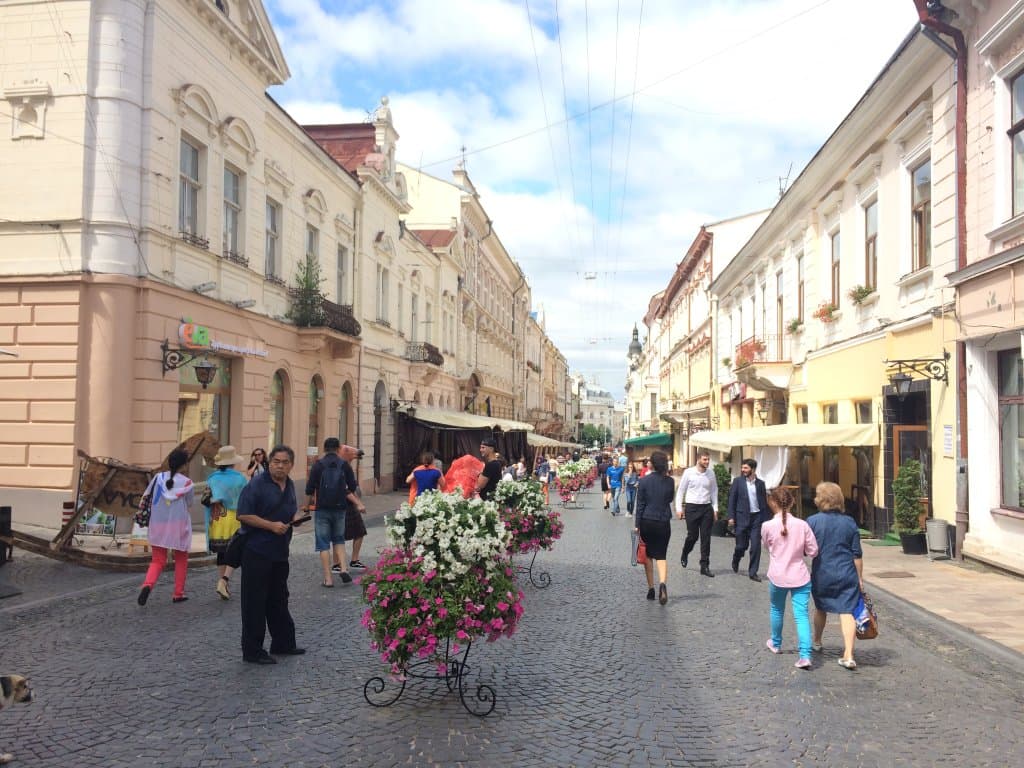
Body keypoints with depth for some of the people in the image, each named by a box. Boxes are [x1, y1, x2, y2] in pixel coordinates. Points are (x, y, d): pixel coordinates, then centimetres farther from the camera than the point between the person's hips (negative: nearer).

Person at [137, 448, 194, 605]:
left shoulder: (158, 478, 0)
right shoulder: (187, 483, -9)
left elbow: (146, 498, 5)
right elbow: (189, 504, -1)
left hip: (158, 525, 3)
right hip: (179, 525, -3)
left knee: (157, 561, 10)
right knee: (181, 560, 17)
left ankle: (147, 585, -17)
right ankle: (178, 594, 18)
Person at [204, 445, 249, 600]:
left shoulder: (212, 478, 3)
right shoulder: (240, 478, -7)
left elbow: (207, 500, 2)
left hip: (216, 521, 4)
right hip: (235, 520, -4)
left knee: (221, 554, 13)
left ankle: (223, 584, 15)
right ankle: (223, 581, -14)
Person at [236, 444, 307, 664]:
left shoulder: (289, 485, 11)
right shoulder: (256, 485, -14)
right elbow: (243, 515, -18)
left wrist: (296, 516, 3)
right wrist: (271, 525, -22)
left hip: (280, 552, 8)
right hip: (257, 552, -8)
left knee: (279, 600, 18)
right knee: (255, 602, -1)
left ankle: (283, 643, 30)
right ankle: (252, 651, 8)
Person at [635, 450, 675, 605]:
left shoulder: (644, 481, -8)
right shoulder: (670, 481, -3)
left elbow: (640, 504, -6)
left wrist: (637, 525, -1)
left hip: (647, 522, -1)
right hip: (664, 523, 1)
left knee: (648, 555, 13)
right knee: (661, 555, 5)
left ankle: (651, 589, 14)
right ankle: (662, 583, -20)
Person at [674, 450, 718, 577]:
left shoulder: (711, 474, 3)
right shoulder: (689, 472, -5)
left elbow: (714, 491, 11)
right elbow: (681, 490, 0)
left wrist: (715, 508, 6)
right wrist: (679, 508, -3)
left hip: (707, 507, 3)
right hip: (692, 507, -3)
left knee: (706, 537, 2)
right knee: (692, 535, 2)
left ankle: (705, 566, 8)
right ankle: (684, 555, 33)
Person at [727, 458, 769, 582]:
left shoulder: (760, 483, 5)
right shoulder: (737, 481, 0)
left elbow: (764, 502, 8)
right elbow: (732, 500, 0)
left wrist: (765, 519, 3)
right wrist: (731, 517, -7)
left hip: (757, 517, 1)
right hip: (742, 517, -1)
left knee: (756, 546, -2)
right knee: (741, 545, 5)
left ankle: (753, 572, 9)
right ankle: (735, 561, 36)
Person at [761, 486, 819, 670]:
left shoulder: (767, 526, -12)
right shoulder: (802, 525, -9)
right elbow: (813, 551, -3)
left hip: (778, 577, 0)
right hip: (800, 577, 0)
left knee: (777, 610, 22)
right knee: (801, 615, 0)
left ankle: (776, 643, 41)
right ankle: (805, 655, -11)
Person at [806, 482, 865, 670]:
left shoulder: (812, 521, -9)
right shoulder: (849, 522, -1)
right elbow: (857, 554, 2)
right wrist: (860, 578, 9)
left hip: (822, 575, -1)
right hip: (847, 574, 1)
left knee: (820, 608, 20)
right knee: (847, 612, -1)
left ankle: (816, 641, 40)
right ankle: (848, 655, -9)